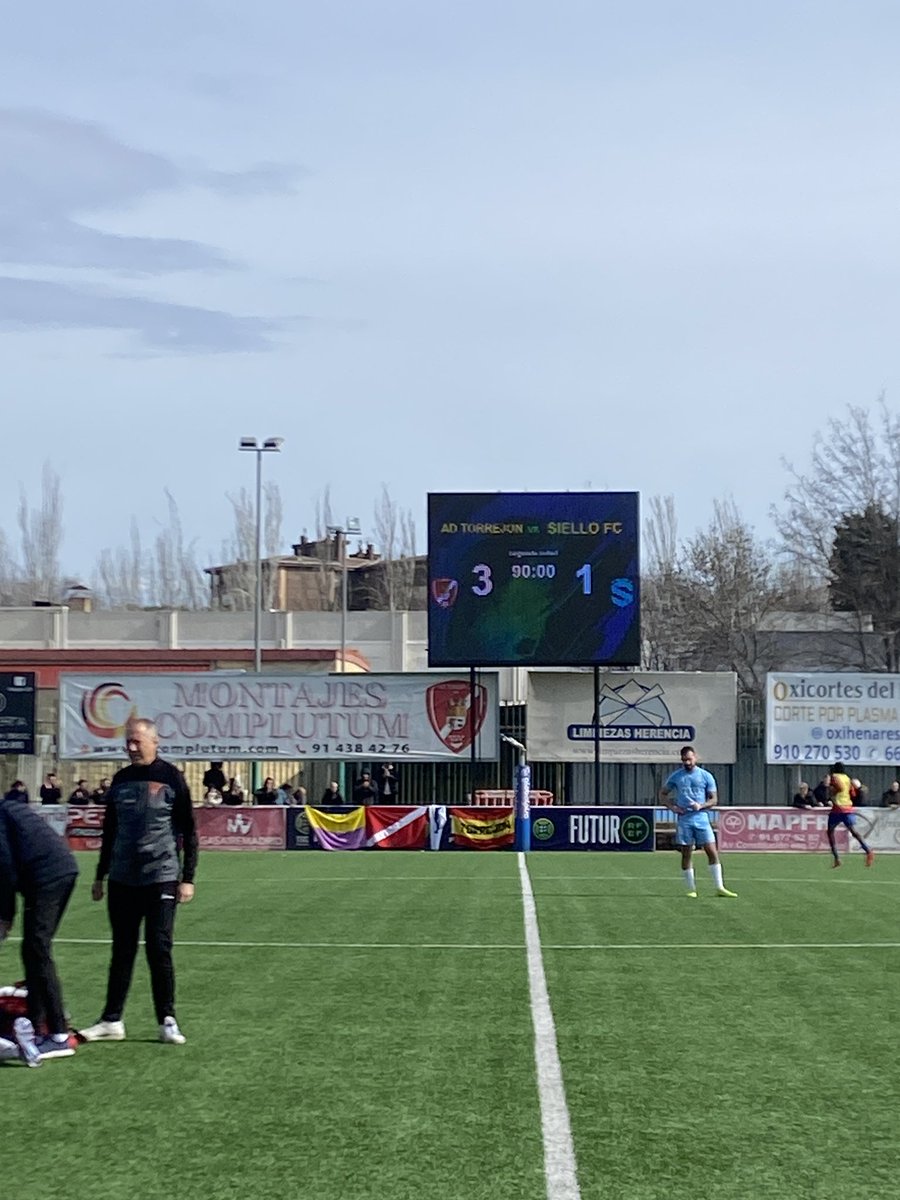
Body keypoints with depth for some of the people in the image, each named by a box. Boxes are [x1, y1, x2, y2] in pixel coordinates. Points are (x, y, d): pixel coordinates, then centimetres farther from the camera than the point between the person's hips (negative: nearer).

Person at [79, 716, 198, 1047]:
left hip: (161, 879, -4)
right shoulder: (121, 779, 9)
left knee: (159, 950, -3)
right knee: (122, 951, 8)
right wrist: (100, 875, 17)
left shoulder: (171, 778, -4)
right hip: (122, 880, 4)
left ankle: (167, 1021, 5)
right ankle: (112, 1021, 14)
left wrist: (187, 878, -7)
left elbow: (188, 832, -3)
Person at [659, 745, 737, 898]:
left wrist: (701, 806, -13)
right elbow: (662, 793, 16)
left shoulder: (706, 776, 4)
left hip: (701, 818, 0)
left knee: (712, 852, -6)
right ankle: (691, 889, 9)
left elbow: (714, 799, 6)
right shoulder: (676, 776, 6)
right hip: (683, 820, 0)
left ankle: (720, 887, -1)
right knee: (686, 855, 1)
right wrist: (672, 807, -2)